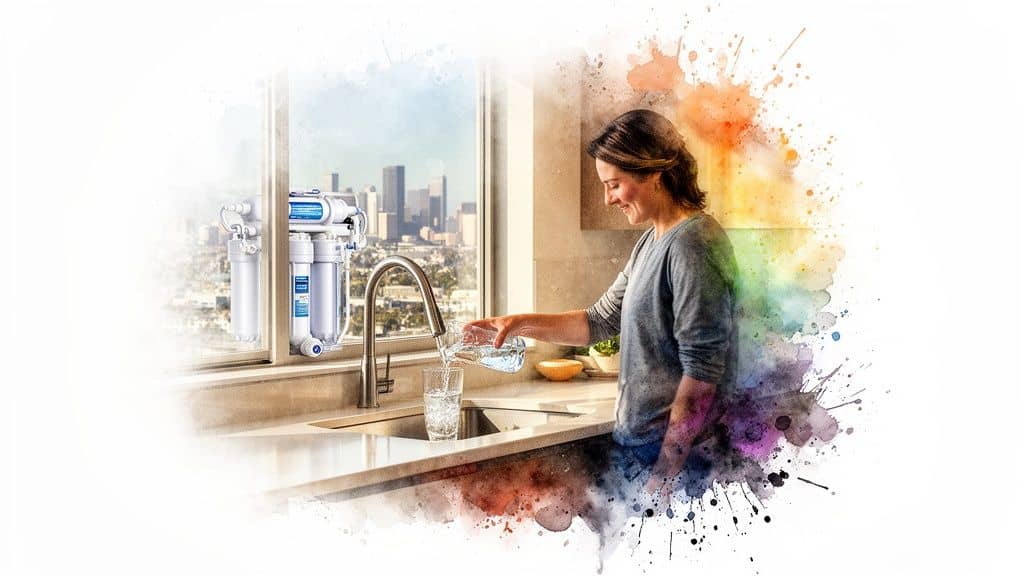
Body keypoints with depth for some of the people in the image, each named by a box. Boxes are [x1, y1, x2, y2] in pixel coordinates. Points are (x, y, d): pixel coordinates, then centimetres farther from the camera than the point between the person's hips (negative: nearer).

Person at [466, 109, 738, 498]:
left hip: (674, 451, -8)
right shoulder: (651, 243, 12)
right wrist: (521, 324, 9)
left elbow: (702, 372, -20)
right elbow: (599, 322, 20)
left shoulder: (693, 243, -16)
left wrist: (663, 476, -20)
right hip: (638, 440, 9)